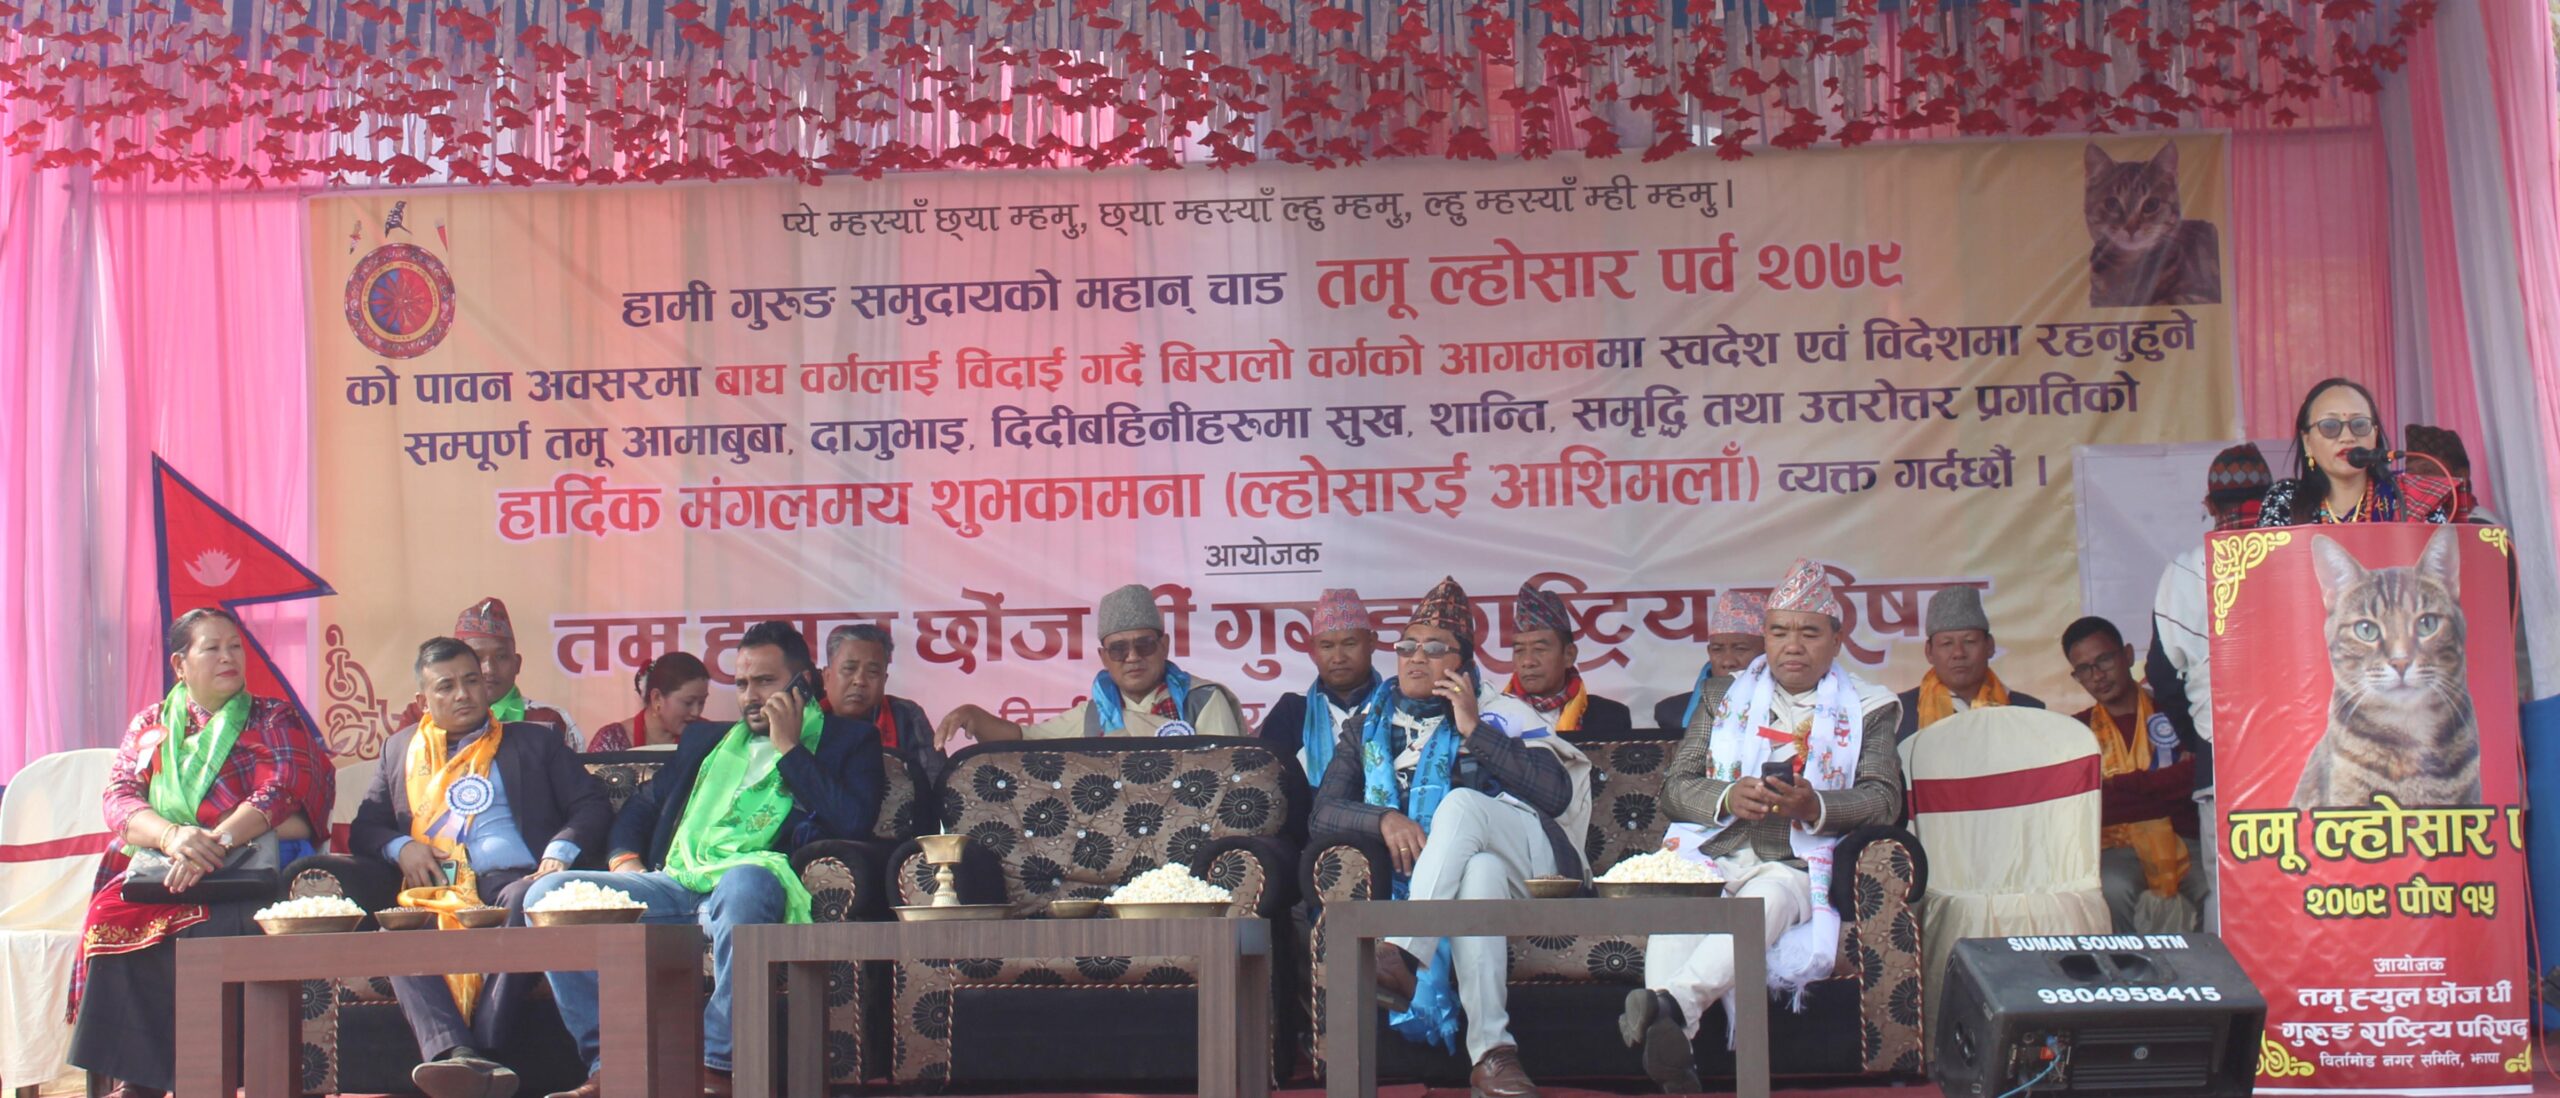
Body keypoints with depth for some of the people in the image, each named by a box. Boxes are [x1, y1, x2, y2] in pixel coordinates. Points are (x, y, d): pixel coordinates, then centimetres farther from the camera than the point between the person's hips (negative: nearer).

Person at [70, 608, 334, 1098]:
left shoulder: (274, 719, 12)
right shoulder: (149, 725, 20)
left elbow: (282, 791, -6)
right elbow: (118, 798, 5)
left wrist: (213, 844, -23)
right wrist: (171, 836, -18)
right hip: (156, 873, 3)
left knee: (205, 929, -35)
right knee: (109, 918, -29)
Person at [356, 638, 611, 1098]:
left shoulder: (533, 742, 23)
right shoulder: (400, 750, 29)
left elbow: (593, 805, 15)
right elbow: (363, 829, 25)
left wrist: (561, 851, -6)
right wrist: (399, 847, 2)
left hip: (511, 880, -2)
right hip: (434, 891, 2)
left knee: (528, 898, -39)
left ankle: (479, 1049, -42)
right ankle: (457, 1055, -51)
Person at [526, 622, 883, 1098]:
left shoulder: (848, 740, 14)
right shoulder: (707, 739, 31)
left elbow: (853, 822, -5)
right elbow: (641, 806, 33)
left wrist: (789, 747, -1)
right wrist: (624, 860, 11)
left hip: (753, 885, -6)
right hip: (675, 889, 6)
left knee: (745, 881, -42)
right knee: (549, 893, -15)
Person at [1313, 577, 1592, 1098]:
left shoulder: (1498, 713, 12)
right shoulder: (1367, 726, 19)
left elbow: (1557, 794, -5)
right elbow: (1322, 817, 6)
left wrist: (1474, 730, -5)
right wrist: (1384, 820, -15)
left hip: (1527, 858, -1)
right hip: (1418, 877, 1)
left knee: (1461, 802, -33)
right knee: (1483, 871, -37)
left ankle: (1402, 957, -50)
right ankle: (1490, 1051, -47)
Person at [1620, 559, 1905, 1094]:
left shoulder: (1866, 709, 16)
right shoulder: (1724, 696, 23)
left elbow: (1884, 799, 2)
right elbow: (1675, 788, 14)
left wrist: (1813, 805, -18)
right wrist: (1728, 798, -10)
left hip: (1795, 865, -2)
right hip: (1711, 855, 2)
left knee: (1767, 900, -39)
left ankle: (1670, 1003, -58)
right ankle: (1671, 1047, -52)